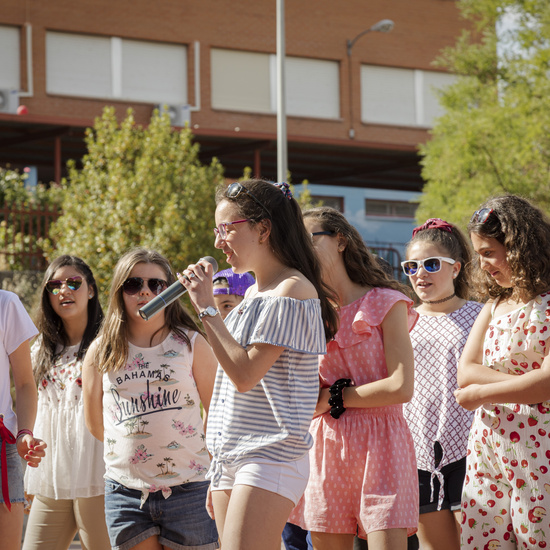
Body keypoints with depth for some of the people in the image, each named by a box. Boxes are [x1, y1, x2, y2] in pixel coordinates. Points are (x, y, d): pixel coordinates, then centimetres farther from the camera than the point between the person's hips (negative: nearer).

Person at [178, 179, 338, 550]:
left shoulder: (292, 289, -9)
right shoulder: (254, 293, 17)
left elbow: (245, 375, -16)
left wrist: (207, 308, -12)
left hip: (271, 457, -9)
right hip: (231, 458, 9)